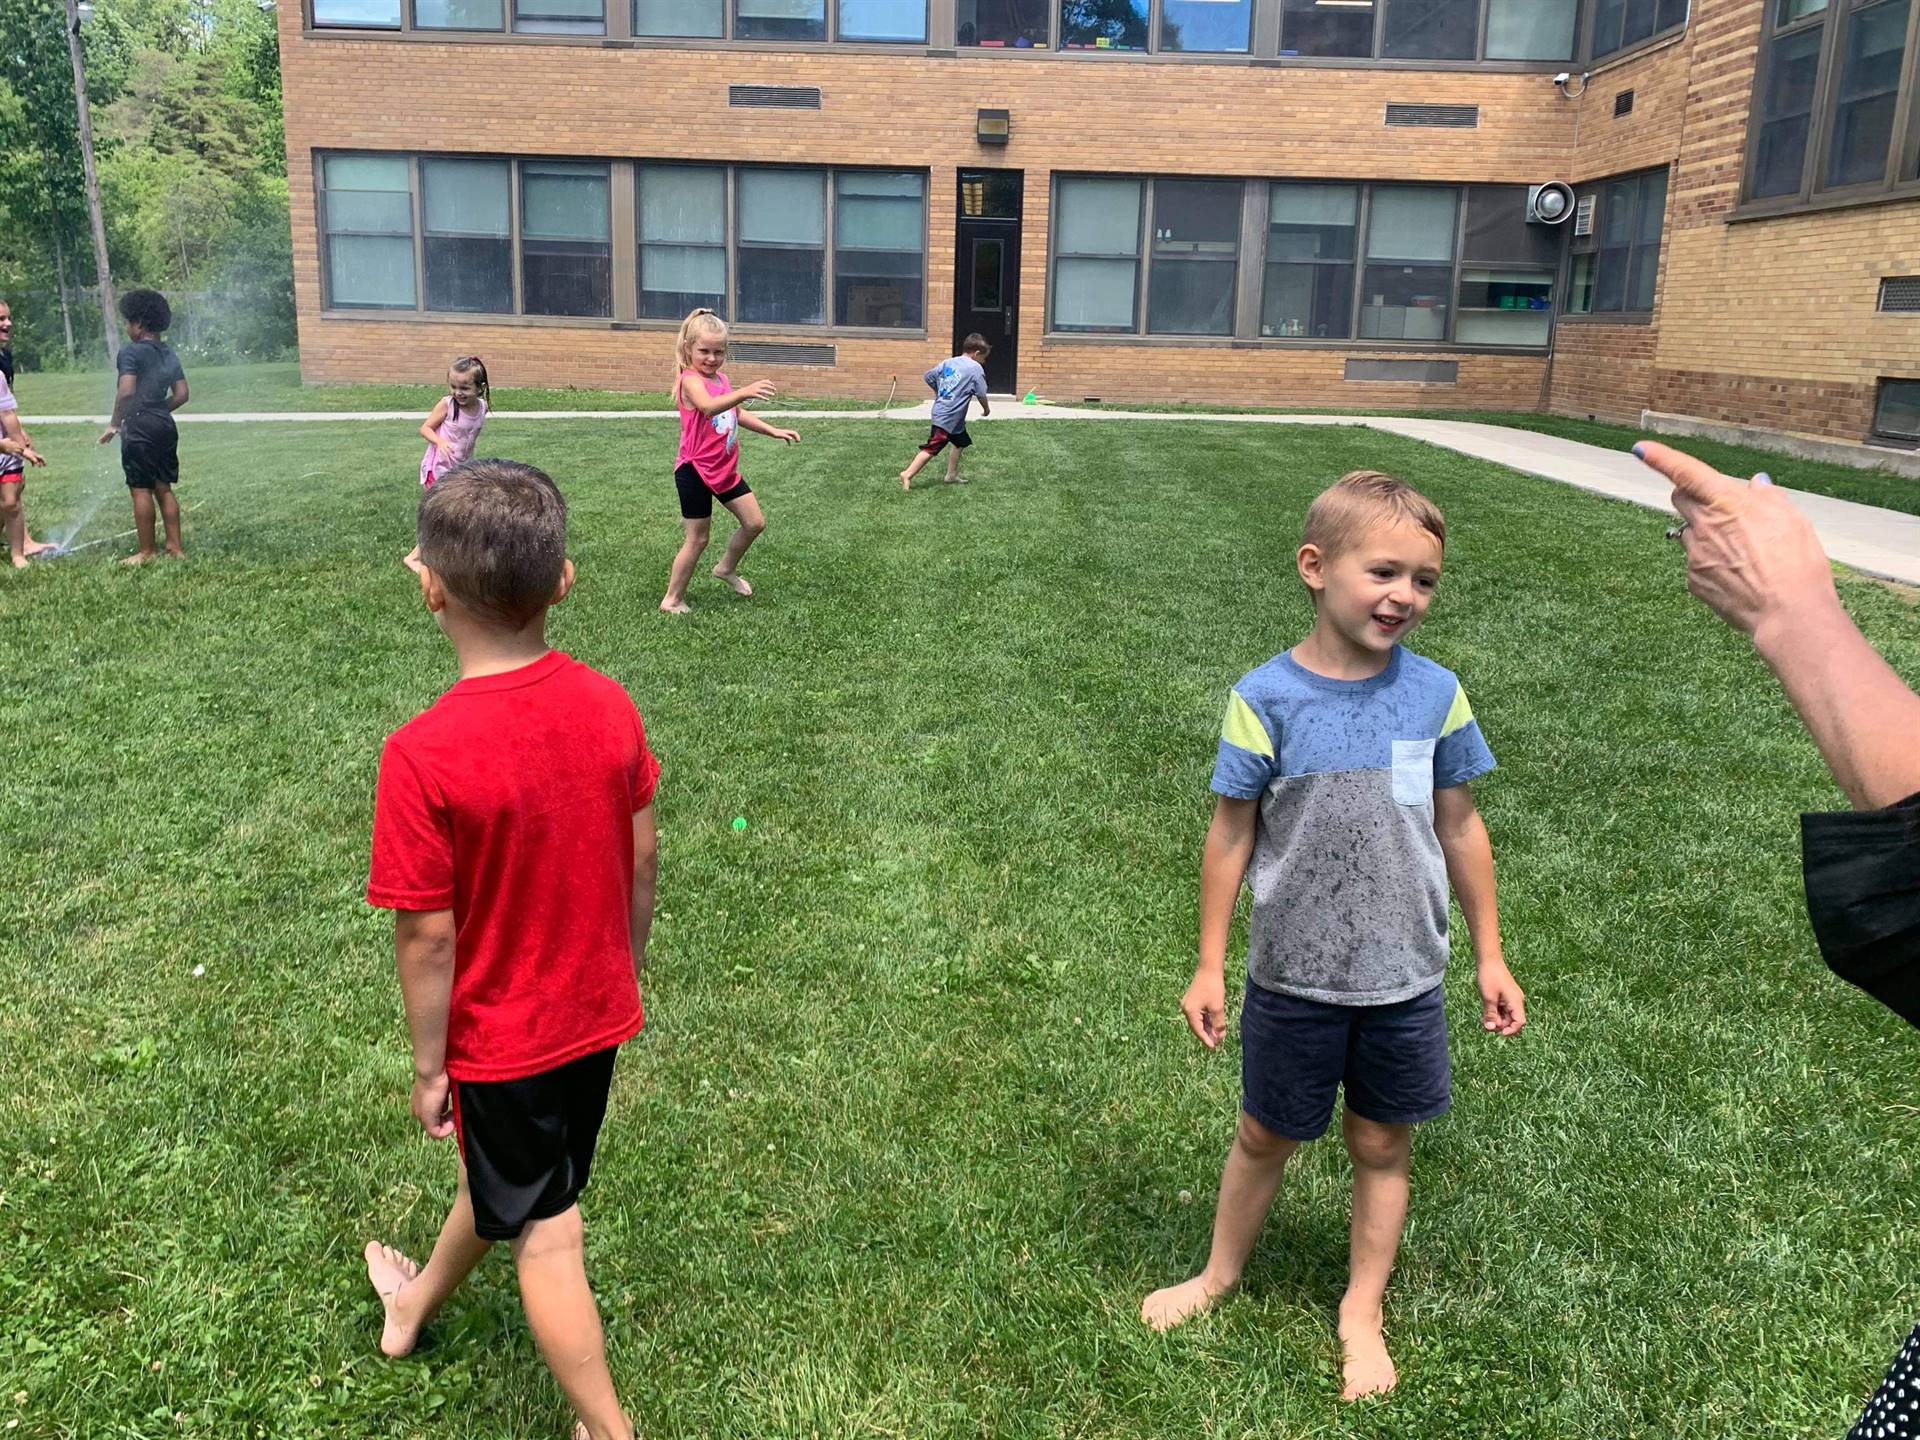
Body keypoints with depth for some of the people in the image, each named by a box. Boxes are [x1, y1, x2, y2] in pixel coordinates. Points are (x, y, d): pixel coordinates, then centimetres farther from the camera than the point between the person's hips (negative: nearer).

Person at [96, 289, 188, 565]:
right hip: (165, 426, 7)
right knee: (164, 488, 13)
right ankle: (175, 547, 14)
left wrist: (114, 424, -8)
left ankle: (147, 552, 4)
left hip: (139, 428, -7)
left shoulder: (131, 351, -10)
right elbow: (181, 394, 11)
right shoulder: (169, 354, 11)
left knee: (141, 490, 0)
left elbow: (126, 392, -18)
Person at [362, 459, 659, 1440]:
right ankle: (414, 1306, 58)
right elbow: (642, 860, -2)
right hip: (598, 1014, 6)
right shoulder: (609, 706, -13)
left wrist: (429, 1066, -5)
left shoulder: (423, 755, -28)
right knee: (497, 1171, 30)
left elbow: (427, 936, -20)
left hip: (500, 1037, -6)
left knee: (542, 1234, 15)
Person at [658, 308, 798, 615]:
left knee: (755, 523, 11)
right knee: (697, 538, -1)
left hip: (724, 470, 8)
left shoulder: (721, 379, 10)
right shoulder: (690, 380, -18)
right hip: (695, 472, -8)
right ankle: (672, 599, 12)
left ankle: (726, 568, 35)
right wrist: (744, 392, -56)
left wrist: (774, 431, 21)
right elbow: (709, 407, -41)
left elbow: (738, 414, 26)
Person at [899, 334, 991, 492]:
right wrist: (986, 409, 10)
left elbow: (928, 377, 13)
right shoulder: (976, 368, -9)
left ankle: (952, 475, 30)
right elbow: (981, 394, -9)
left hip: (941, 412, 9)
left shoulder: (947, 362, 10)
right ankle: (907, 475, -12)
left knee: (960, 442, 24)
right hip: (948, 417, -9)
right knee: (931, 449, -9)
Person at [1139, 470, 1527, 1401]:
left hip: (1405, 978, 2)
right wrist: (1208, 969, -4)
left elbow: (1460, 828, 2)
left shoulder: (1435, 694, -8)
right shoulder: (1267, 698, -15)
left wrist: (1490, 957, 7)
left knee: (1382, 1146, 16)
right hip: (1293, 979, -1)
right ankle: (1221, 1273, 43)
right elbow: (1231, 835, -8)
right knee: (1265, 1137, 17)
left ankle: (1362, 1312, 38)